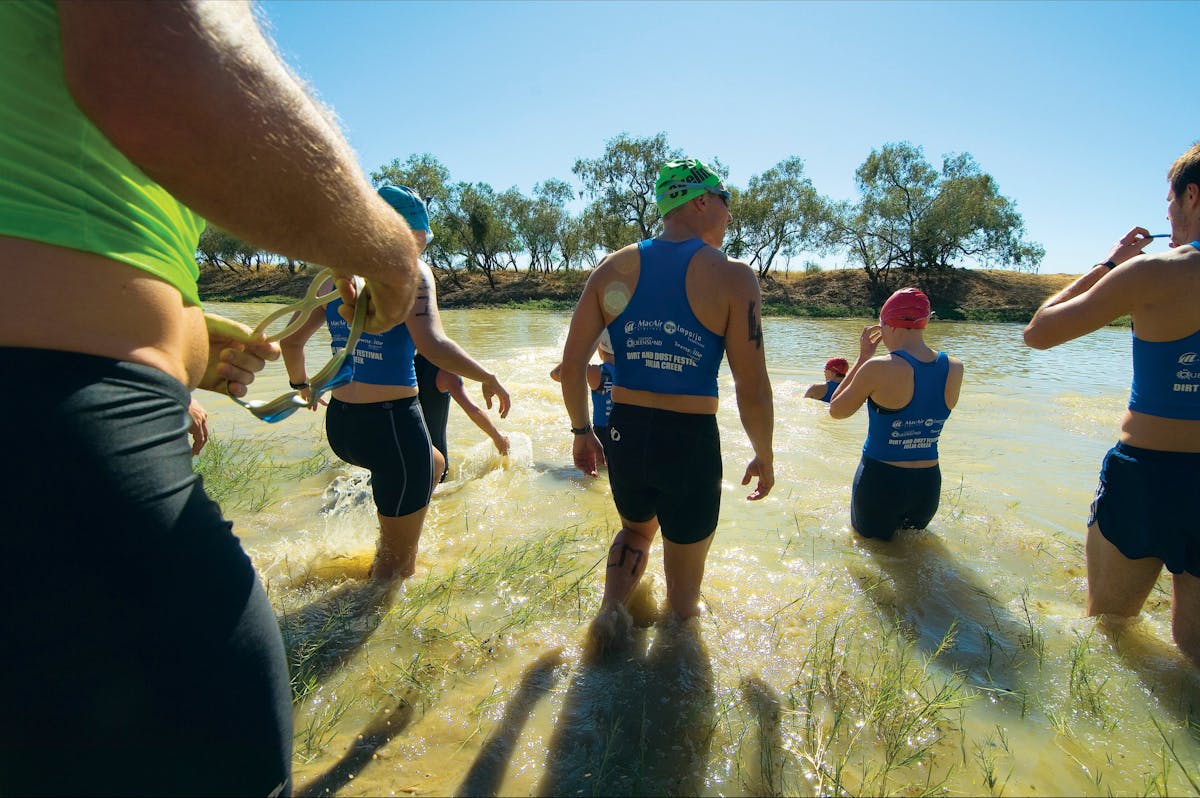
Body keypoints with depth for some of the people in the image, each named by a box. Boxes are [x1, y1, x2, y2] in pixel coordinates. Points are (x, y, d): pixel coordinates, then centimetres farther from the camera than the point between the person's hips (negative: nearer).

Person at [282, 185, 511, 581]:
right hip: (391, 422, -8)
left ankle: (382, 564, 42)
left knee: (433, 464, 36)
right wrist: (489, 378, -12)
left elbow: (291, 340, 18)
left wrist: (301, 383, 35)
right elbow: (432, 344, -25)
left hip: (339, 422, 8)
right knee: (398, 564, 12)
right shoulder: (410, 269, -11)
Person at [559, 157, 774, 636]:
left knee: (636, 528, 35)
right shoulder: (732, 276, -9)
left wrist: (581, 431, 13)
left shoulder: (614, 268, 1)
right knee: (684, 581, 20)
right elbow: (752, 387, -11)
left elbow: (572, 362, 0)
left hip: (624, 434, 4)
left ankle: (612, 607, 18)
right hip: (691, 443, -3)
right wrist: (764, 458, 4)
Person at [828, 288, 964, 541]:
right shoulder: (955, 369, -4)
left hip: (880, 481, -5)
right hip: (928, 484, 5)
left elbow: (836, 411, -5)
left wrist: (862, 357, -2)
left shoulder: (878, 368, -21)